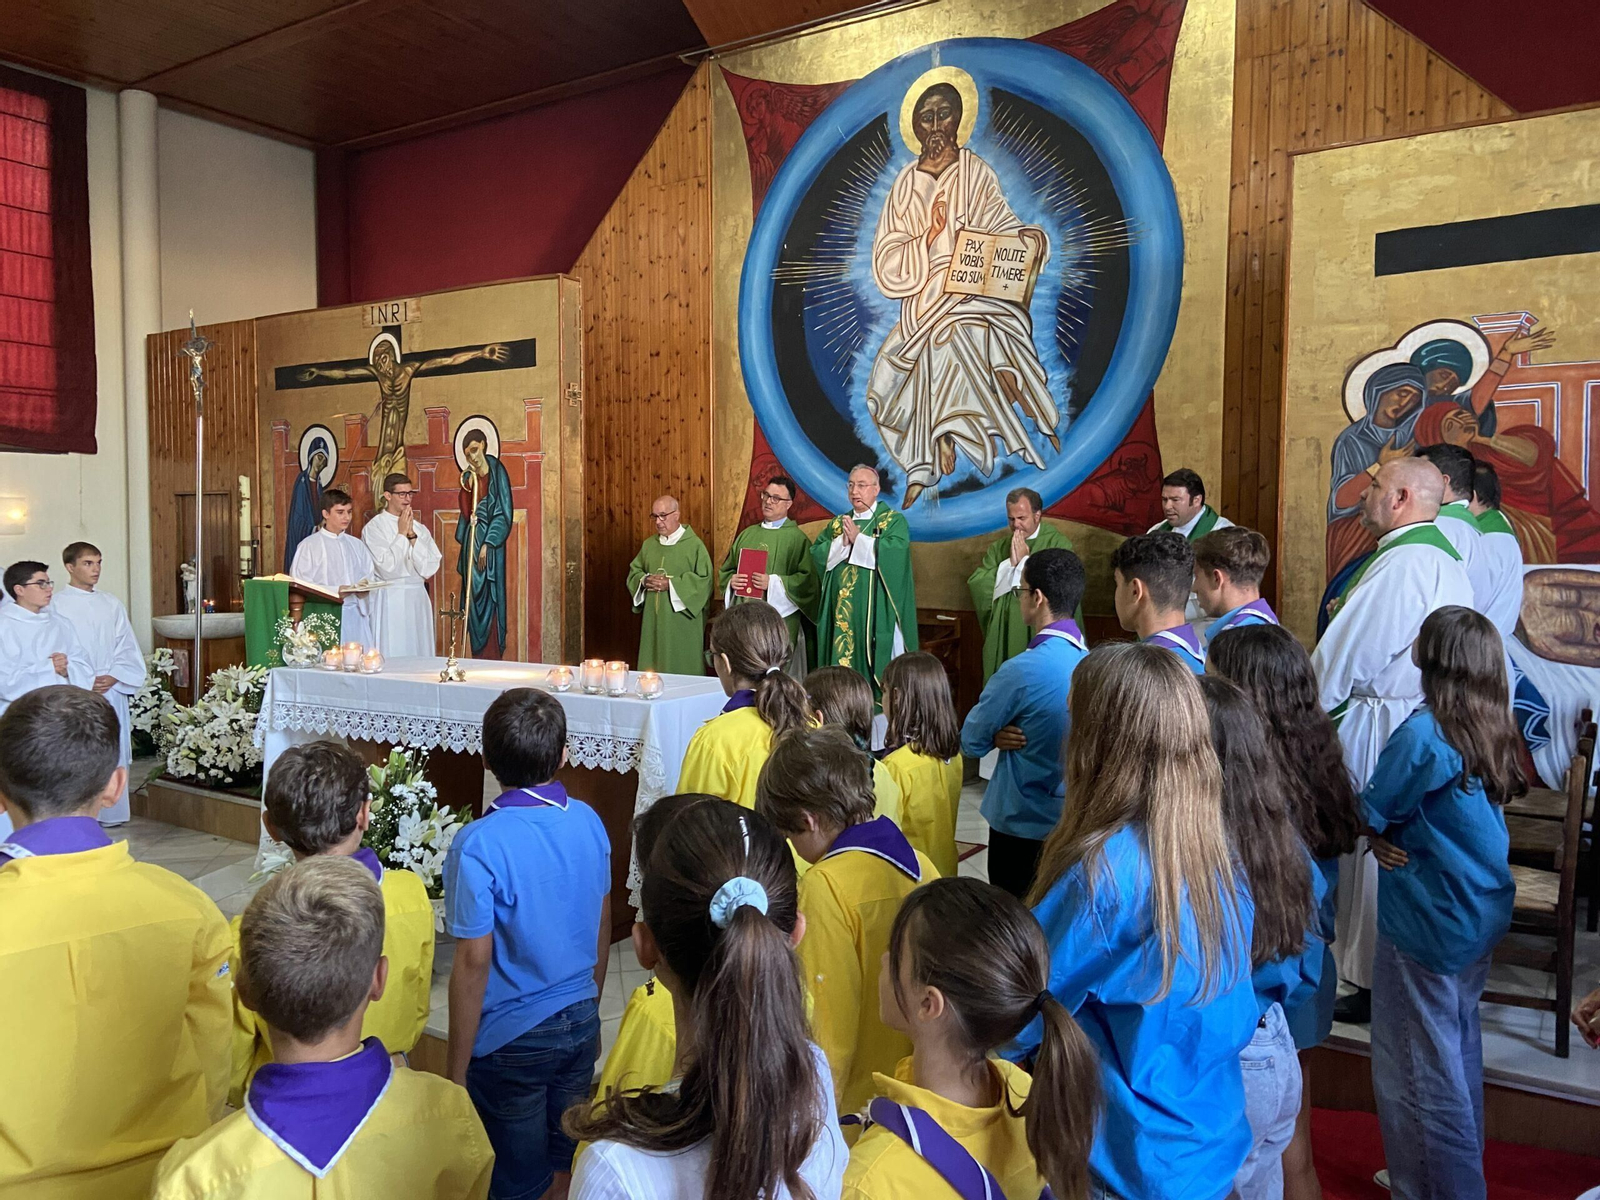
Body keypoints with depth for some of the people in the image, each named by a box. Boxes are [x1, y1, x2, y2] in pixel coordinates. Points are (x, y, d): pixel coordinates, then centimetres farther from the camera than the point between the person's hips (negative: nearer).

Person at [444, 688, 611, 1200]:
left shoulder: (478, 845, -22)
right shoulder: (588, 822, -5)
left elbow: (473, 963, -19)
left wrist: (455, 1071, -8)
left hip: (512, 1041, -5)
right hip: (581, 1022, 5)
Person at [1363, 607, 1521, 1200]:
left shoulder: (1423, 734, -25)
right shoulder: (1494, 730, -1)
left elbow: (1372, 812, -16)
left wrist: (1380, 839, 3)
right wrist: (1397, 834, -4)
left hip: (1425, 925, -8)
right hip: (1482, 916, 9)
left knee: (1413, 1071, 8)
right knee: (1460, 1051, 24)